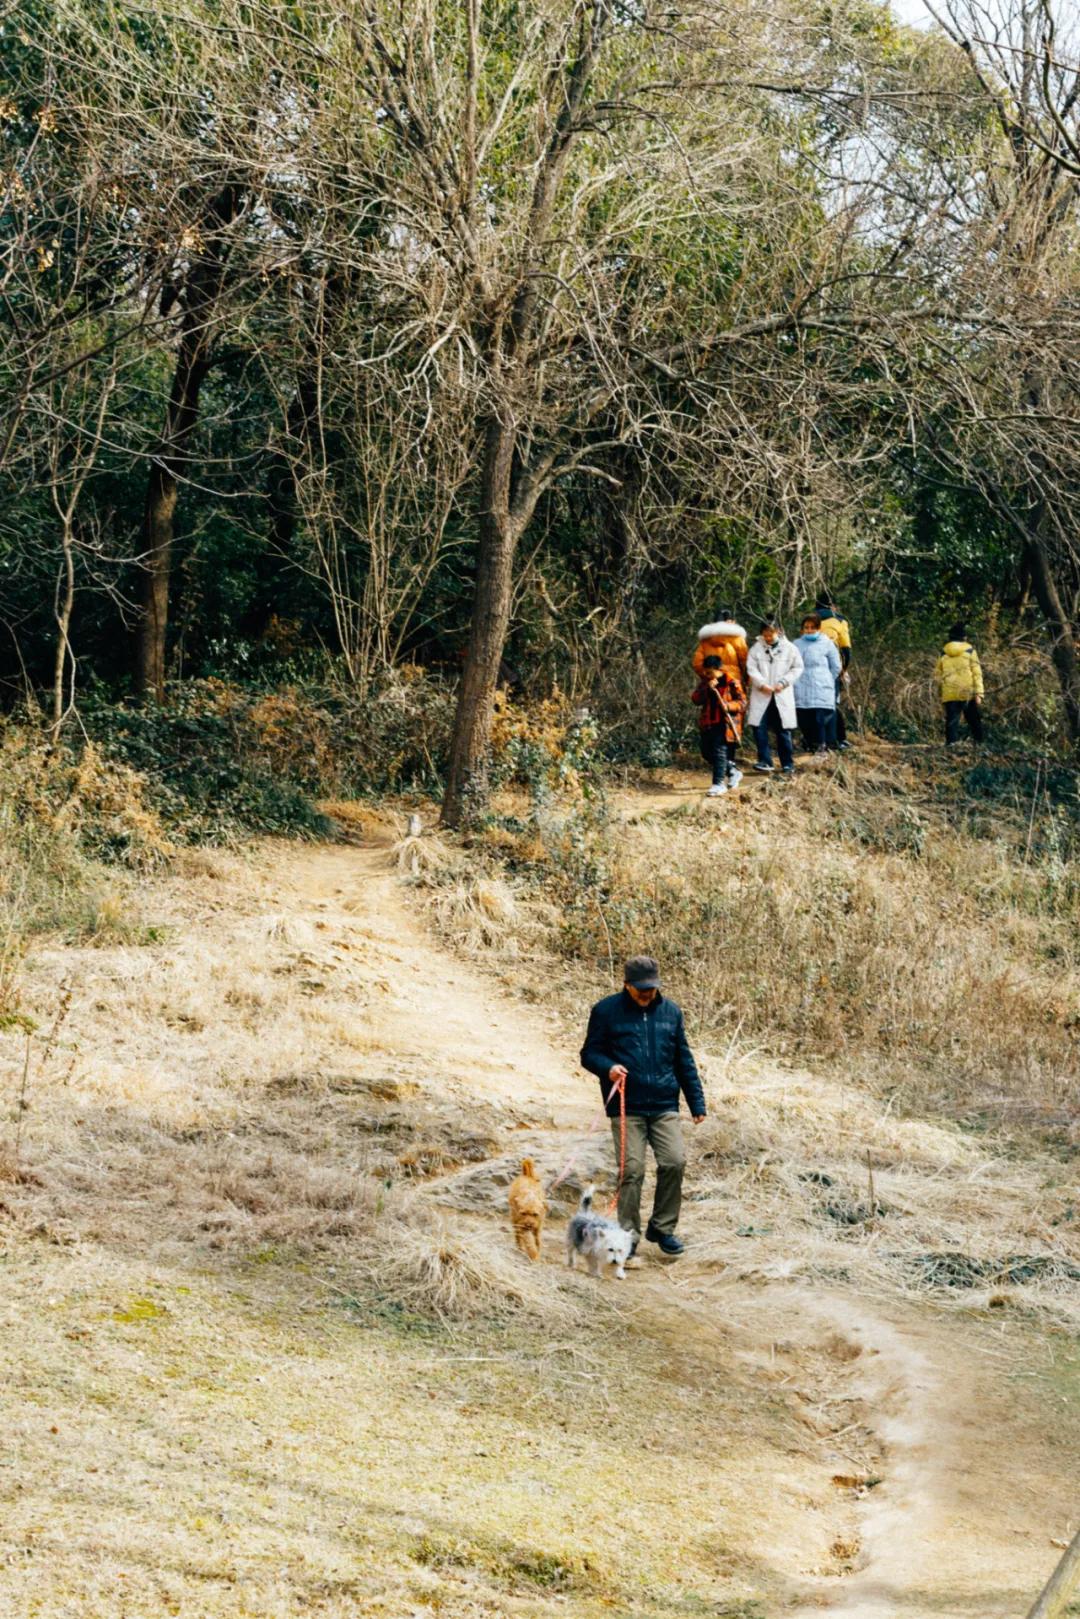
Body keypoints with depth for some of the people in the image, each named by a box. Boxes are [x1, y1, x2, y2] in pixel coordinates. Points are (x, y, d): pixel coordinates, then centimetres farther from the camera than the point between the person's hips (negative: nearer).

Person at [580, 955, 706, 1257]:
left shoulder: (670, 1012, 11)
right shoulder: (606, 1011, 1)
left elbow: (684, 1061, 16)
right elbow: (589, 1054, 3)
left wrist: (697, 1102, 14)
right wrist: (608, 1067, -19)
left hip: (665, 1107, 3)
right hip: (626, 1108, -2)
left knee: (675, 1162, -10)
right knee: (632, 1170, -6)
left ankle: (662, 1228, 7)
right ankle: (629, 1235, 8)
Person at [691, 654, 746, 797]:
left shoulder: (731, 683, -6)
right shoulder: (704, 682, 9)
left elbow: (742, 702, -6)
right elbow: (695, 699, -2)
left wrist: (729, 705, -25)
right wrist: (707, 689, -16)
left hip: (724, 724, -7)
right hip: (707, 724, 7)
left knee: (720, 751, -13)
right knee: (707, 753, 11)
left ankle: (719, 783, -10)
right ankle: (733, 772, 29)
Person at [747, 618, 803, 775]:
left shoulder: (789, 648, 2)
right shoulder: (756, 648, 3)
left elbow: (798, 668, 3)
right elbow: (751, 668, -2)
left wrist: (783, 682, -8)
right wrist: (761, 684, -16)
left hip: (782, 695, -1)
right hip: (761, 695, 1)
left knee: (783, 730, 3)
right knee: (759, 727, -9)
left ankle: (788, 764, 13)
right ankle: (765, 761, -2)